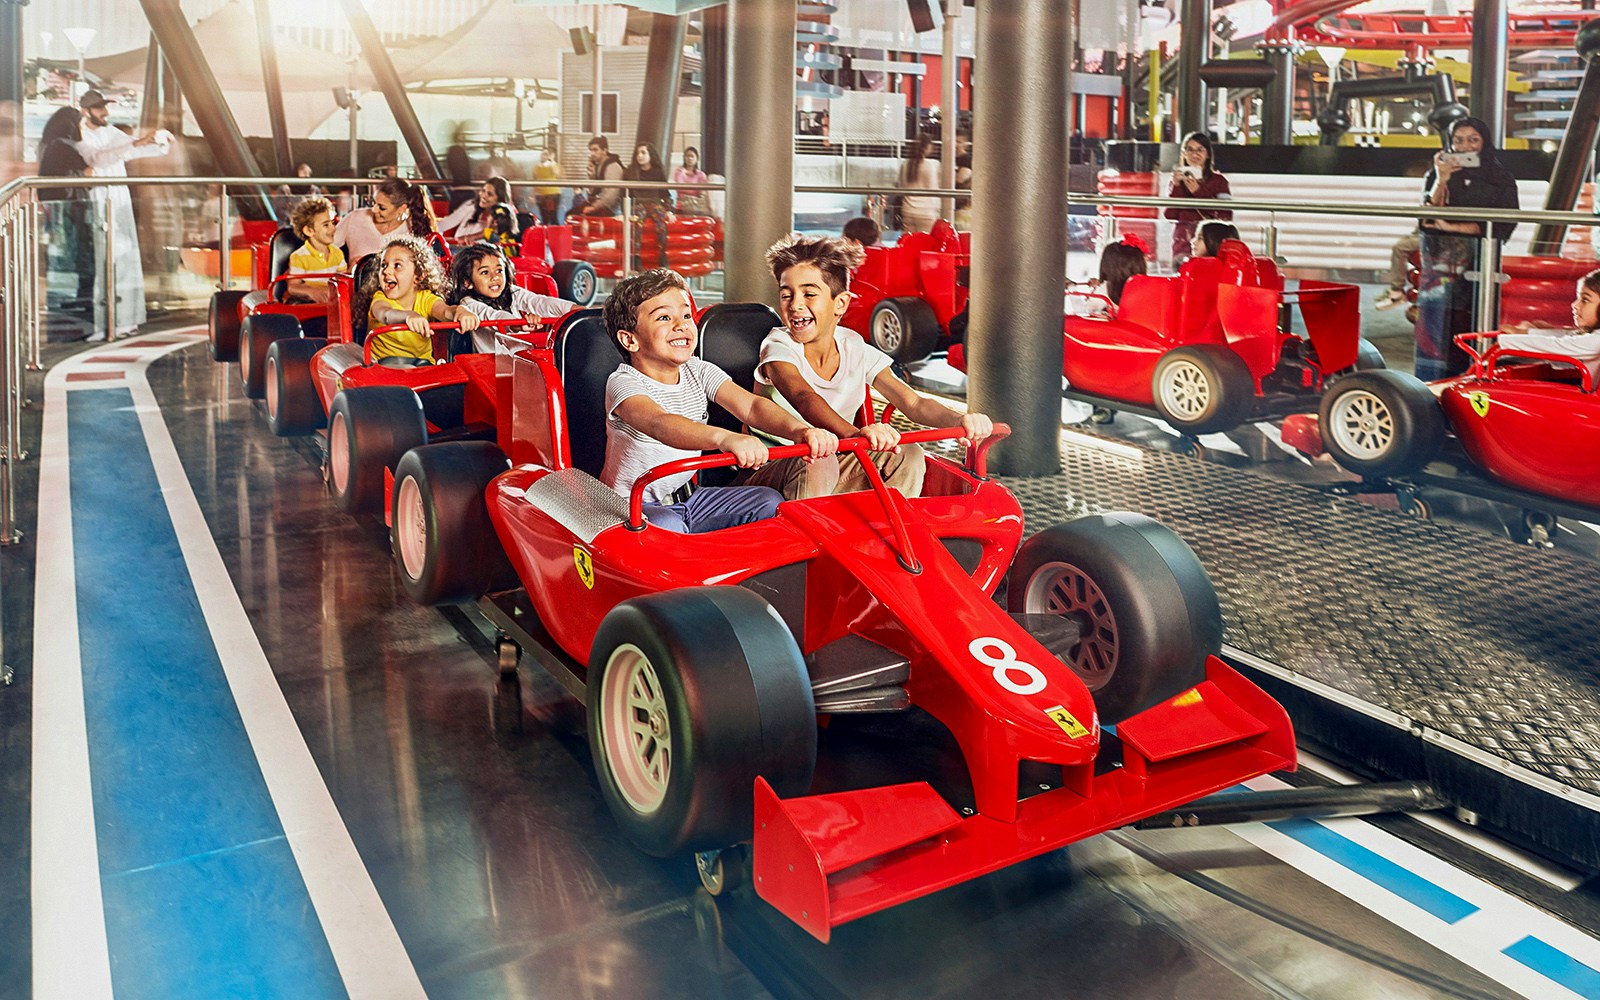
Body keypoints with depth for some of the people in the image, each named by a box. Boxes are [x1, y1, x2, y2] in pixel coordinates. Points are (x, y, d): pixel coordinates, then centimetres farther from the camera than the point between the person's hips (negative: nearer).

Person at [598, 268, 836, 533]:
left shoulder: (699, 372, 2)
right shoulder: (623, 383, -17)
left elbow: (750, 405, -13)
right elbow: (659, 424, -40)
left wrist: (799, 430, -35)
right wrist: (725, 438, -59)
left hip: (689, 498, 7)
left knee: (769, 502, -7)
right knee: (665, 525, -38)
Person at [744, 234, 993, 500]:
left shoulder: (855, 350, 0)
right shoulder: (778, 348, -14)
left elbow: (913, 402, -8)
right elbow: (803, 398, -36)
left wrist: (958, 419, -31)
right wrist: (854, 433, -56)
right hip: (769, 473, -4)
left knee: (907, 454, -14)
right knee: (817, 462, -35)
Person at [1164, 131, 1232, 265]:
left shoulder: (1218, 181, 10)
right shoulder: (1178, 180, 17)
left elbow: (1226, 216, -5)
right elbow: (1170, 214, 5)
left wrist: (1198, 191, -8)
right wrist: (1176, 186, -5)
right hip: (1183, 243, 1)